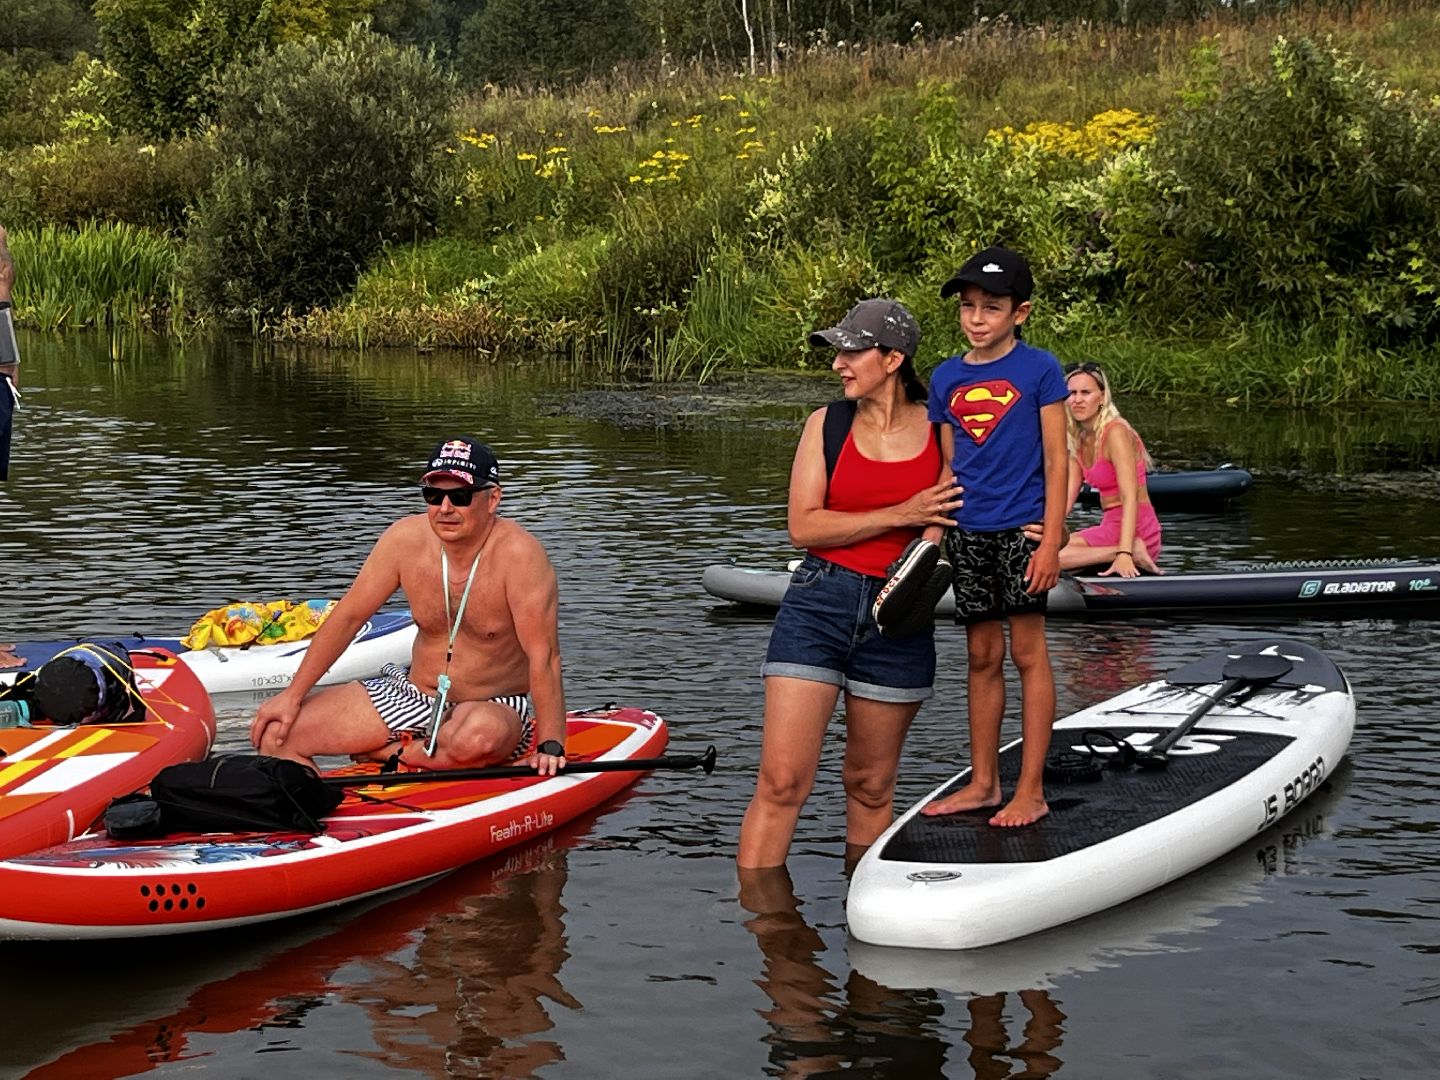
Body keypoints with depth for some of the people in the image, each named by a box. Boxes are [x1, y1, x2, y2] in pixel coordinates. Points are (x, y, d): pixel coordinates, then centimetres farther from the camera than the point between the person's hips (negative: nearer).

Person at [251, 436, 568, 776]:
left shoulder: (517, 553, -22)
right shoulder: (406, 539, -8)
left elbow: (543, 656, -26)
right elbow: (348, 617, 1)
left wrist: (550, 745, -34)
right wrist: (292, 695, -1)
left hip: (497, 707, -4)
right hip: (414, 695, 4)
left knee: (481, 736, -42)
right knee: (274, 732, -10)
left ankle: (384, 752, -13)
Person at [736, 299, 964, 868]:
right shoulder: (827, 424, 3)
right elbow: (803, 525, -6)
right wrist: (899, 515, -12)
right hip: (818, 605, -1)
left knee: (871, 787, 11)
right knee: (781, 782, -8)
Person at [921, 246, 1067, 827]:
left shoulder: (1039, 369, -4)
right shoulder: (946, 379, 9)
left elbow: (1056, 461, -5)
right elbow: (947, 467, 13)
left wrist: (1051, 540, -11)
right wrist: (932, 536, 6)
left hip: (1022, 526, -5)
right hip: (967, 532, 5)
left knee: (1028, 652, -1)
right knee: (982, 656, 11)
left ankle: (1031, 791, 4)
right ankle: (983, 783, 19)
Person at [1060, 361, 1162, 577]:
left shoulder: (1116, 433, -14)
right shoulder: (1079, 439, 11)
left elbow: (1130, 497, -24)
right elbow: (1065, 497, 8)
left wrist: (1124, 553, -34)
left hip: (1133, 530, -9)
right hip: (1110, 525, 9)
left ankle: (1132, 552, -18)